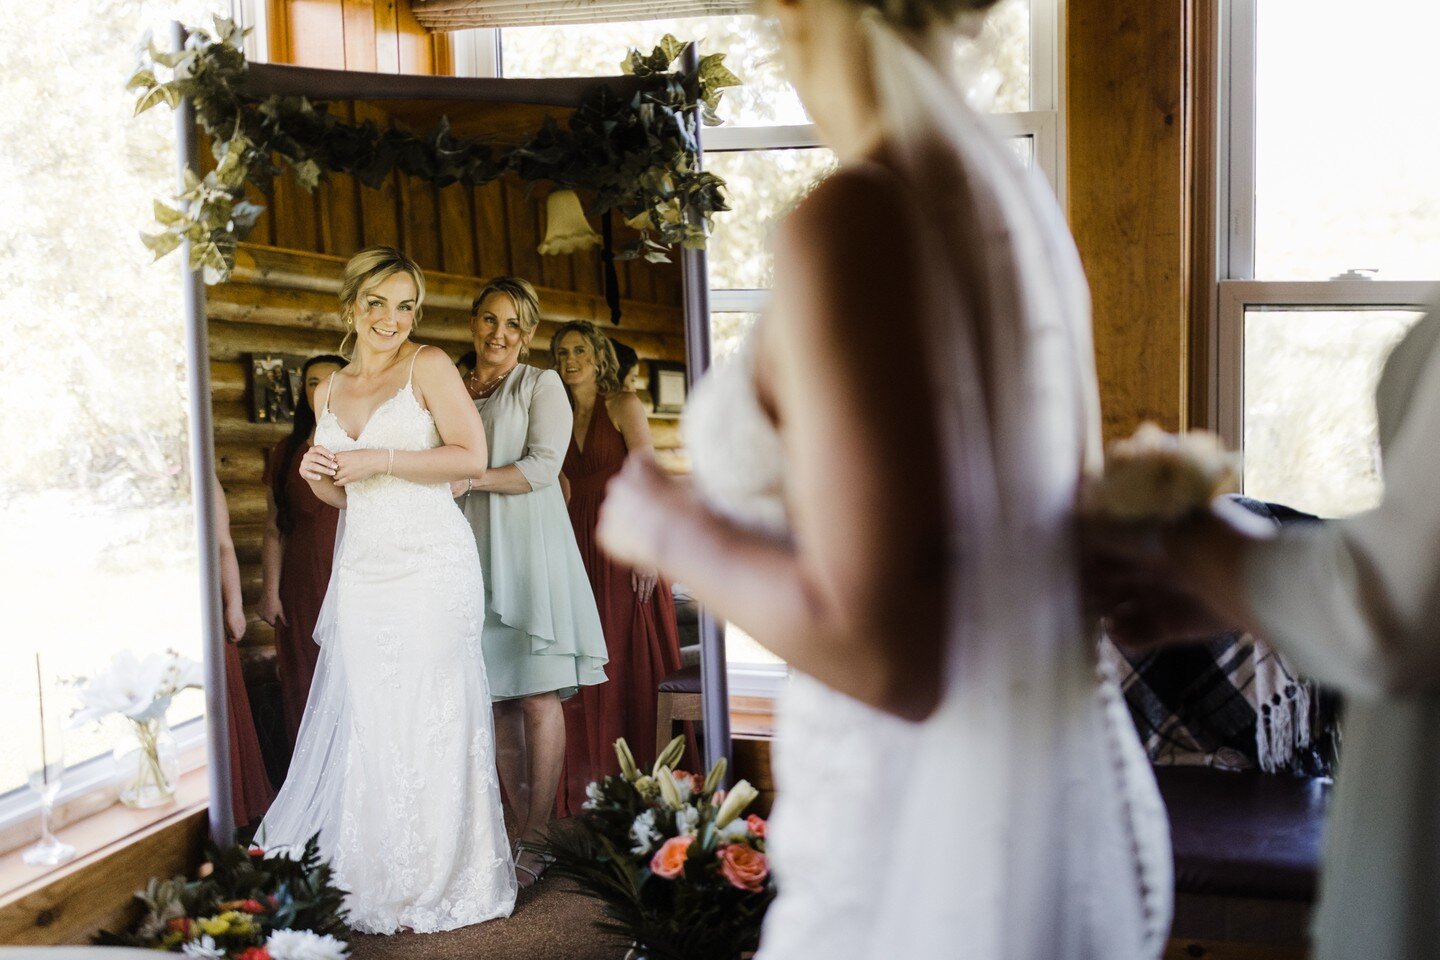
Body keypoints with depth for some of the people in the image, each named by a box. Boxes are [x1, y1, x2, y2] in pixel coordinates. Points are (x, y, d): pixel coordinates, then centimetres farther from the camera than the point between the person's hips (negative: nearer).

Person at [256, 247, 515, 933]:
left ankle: (434, 885, 9)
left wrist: (380, 459, -14)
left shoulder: (428, 366, -2)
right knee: (364, 722, 4)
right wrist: (317, 475, 2)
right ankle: (371, 881, 15)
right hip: (361, 569, 5)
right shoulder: (330, 390, 15)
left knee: (427, 719, -2)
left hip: (428, 565, -5)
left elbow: (473, 456, -12)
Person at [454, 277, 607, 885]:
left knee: (538, 694, -7)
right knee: (498, 697, 2)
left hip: (528, 545, -4)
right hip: (471, 551, 4)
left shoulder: (541, 385, 4)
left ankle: (537, 837, -3)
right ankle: (518, 827, 8)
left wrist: (471, 480, -16)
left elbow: (542, 466, -8)